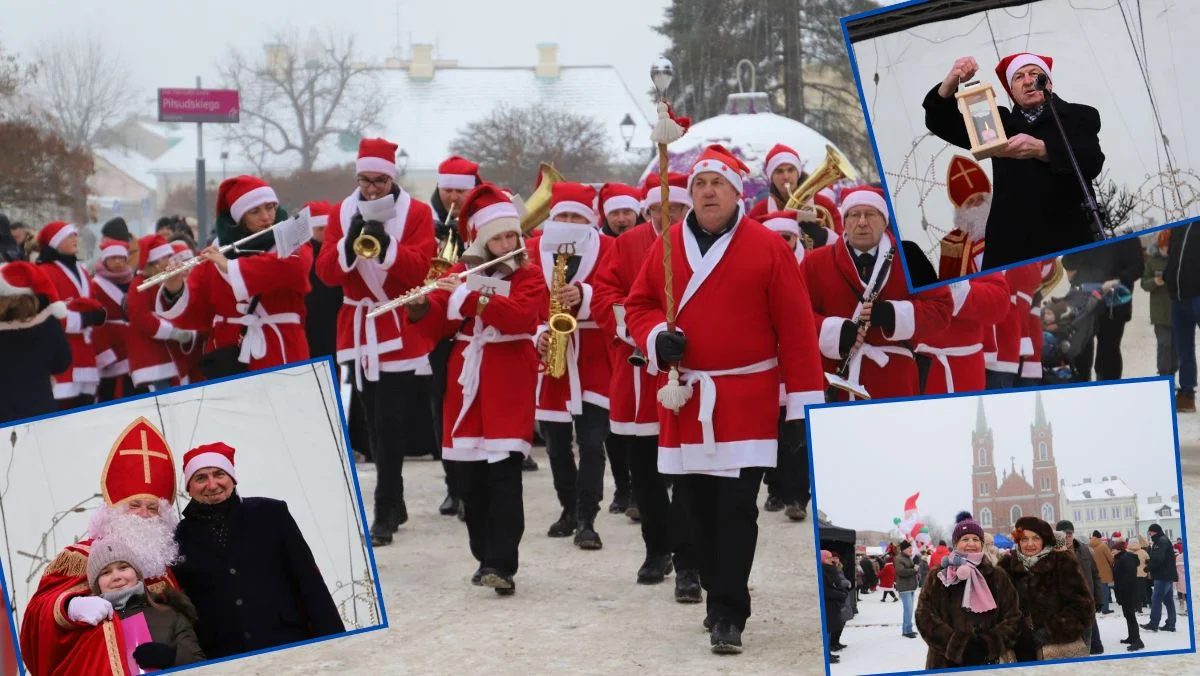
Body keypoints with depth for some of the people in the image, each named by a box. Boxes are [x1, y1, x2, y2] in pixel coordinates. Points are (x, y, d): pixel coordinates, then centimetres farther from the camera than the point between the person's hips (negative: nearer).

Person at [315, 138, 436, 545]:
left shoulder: (416, 213, -3)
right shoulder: (342, 213, 6)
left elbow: (419, 268, -14)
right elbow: (326, 272, -2)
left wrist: (386, 243, -29)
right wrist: (350, 241, -19)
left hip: (399, 329, -4)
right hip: (359, 328, 4)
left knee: (389, 422, -10)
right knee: (373, 420, 11)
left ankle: (386, 514, -8)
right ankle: (395, 504, 24)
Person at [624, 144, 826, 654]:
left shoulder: (768, 247, -4)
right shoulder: (667, 246, 6)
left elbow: (795, 328, -5)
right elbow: (638, 305, 13)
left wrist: (804, 401, -7)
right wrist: (656, 338, -11)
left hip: (747, 401, -4)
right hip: (686, 398, 4)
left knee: (737, 510, -7)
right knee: (700, 507, 11)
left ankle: (728, 615, -1)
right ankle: (720, 598, 26)